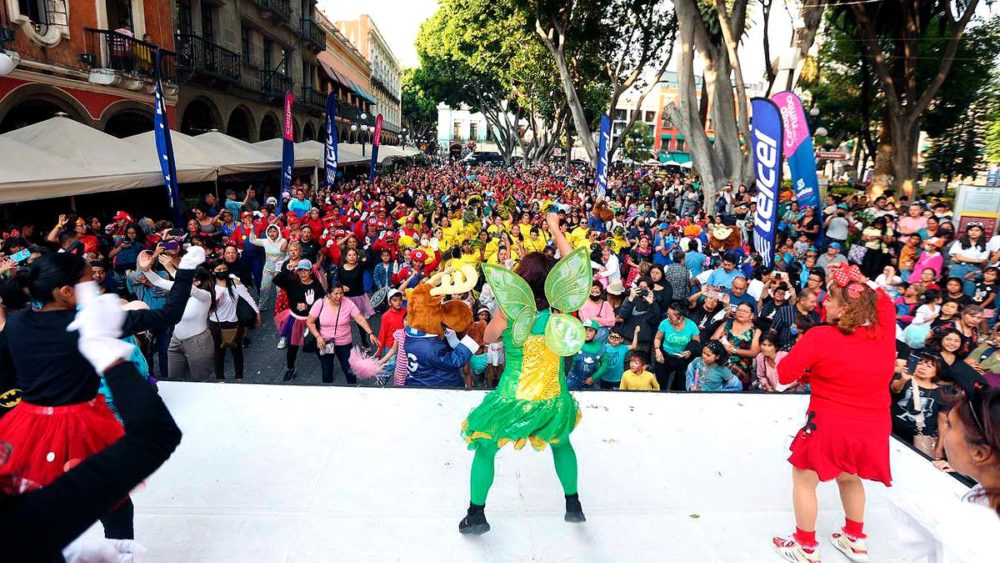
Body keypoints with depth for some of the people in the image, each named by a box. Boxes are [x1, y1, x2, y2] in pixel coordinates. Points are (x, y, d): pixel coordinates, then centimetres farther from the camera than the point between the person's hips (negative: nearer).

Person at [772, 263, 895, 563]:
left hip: (832, 426, -6)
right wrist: (862, 281, 9)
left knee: (804, 479, 15)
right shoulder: (883, 333, -6)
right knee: (850, 477, 31)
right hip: (873, 428, 6)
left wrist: (810, 372, 6)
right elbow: (885, 301, 15)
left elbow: (784, 374, -12)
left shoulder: (819, 337, -19)